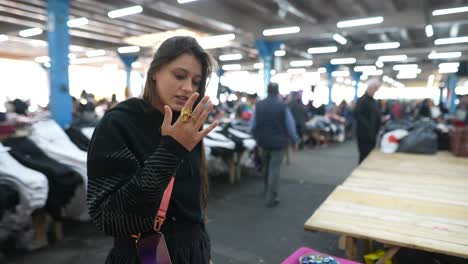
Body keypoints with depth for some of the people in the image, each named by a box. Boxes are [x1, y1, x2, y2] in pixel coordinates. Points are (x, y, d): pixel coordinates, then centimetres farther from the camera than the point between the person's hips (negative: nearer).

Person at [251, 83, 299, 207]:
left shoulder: (258, 105, -4)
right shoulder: (283, 107, -13)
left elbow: (253, 125, 2)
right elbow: (290, 125, -7)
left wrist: (257, 138, 18)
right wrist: (294, 140, 8)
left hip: (264, 141, 4)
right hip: (278, 142, -4)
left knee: (266, 167, 22)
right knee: (274, 169, 0)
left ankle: (267, 191, 40)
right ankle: (271, 198, 1)